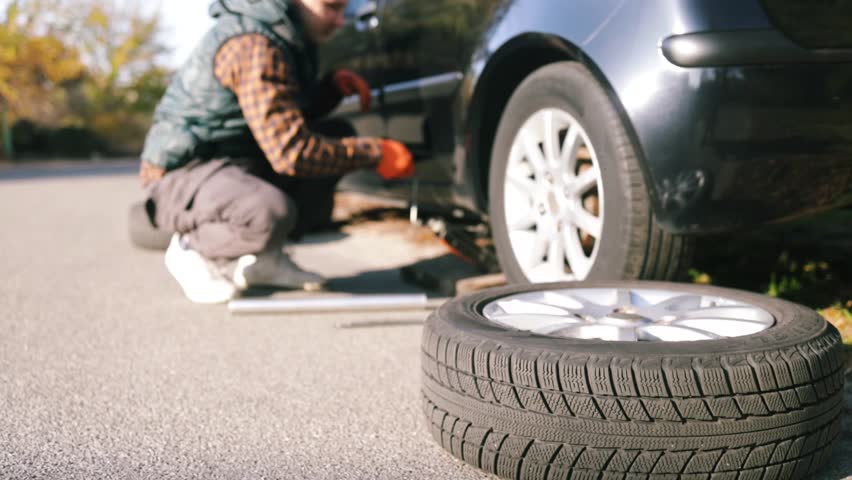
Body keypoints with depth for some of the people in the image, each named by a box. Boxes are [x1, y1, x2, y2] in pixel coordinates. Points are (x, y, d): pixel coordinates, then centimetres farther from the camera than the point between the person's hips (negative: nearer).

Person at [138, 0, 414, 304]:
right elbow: (291, 151, -28)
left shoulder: (285, 34, 7)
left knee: (337, 142, 2)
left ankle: (262, 255, 4)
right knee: (272, 213, -37)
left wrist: (335, 85, 1)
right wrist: (374, 153, -20)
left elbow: (298, 115, 20)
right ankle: (192, 248, -5)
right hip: (183, 174, -10)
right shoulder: (255, 46, -24)